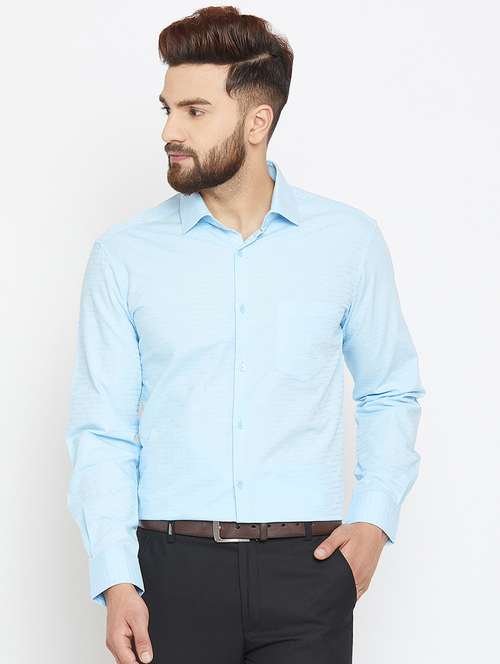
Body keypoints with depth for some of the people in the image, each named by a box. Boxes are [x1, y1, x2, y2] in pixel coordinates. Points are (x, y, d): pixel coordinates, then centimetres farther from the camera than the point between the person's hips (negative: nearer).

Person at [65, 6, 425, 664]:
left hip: (306, 566, 1)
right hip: (174, 566, 0)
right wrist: (115, 580, -9)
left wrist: (375, 517, 2)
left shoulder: (348, 239, 5)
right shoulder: (124, 254, 2)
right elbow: (101, 430, 0)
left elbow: (391, 393, 14)